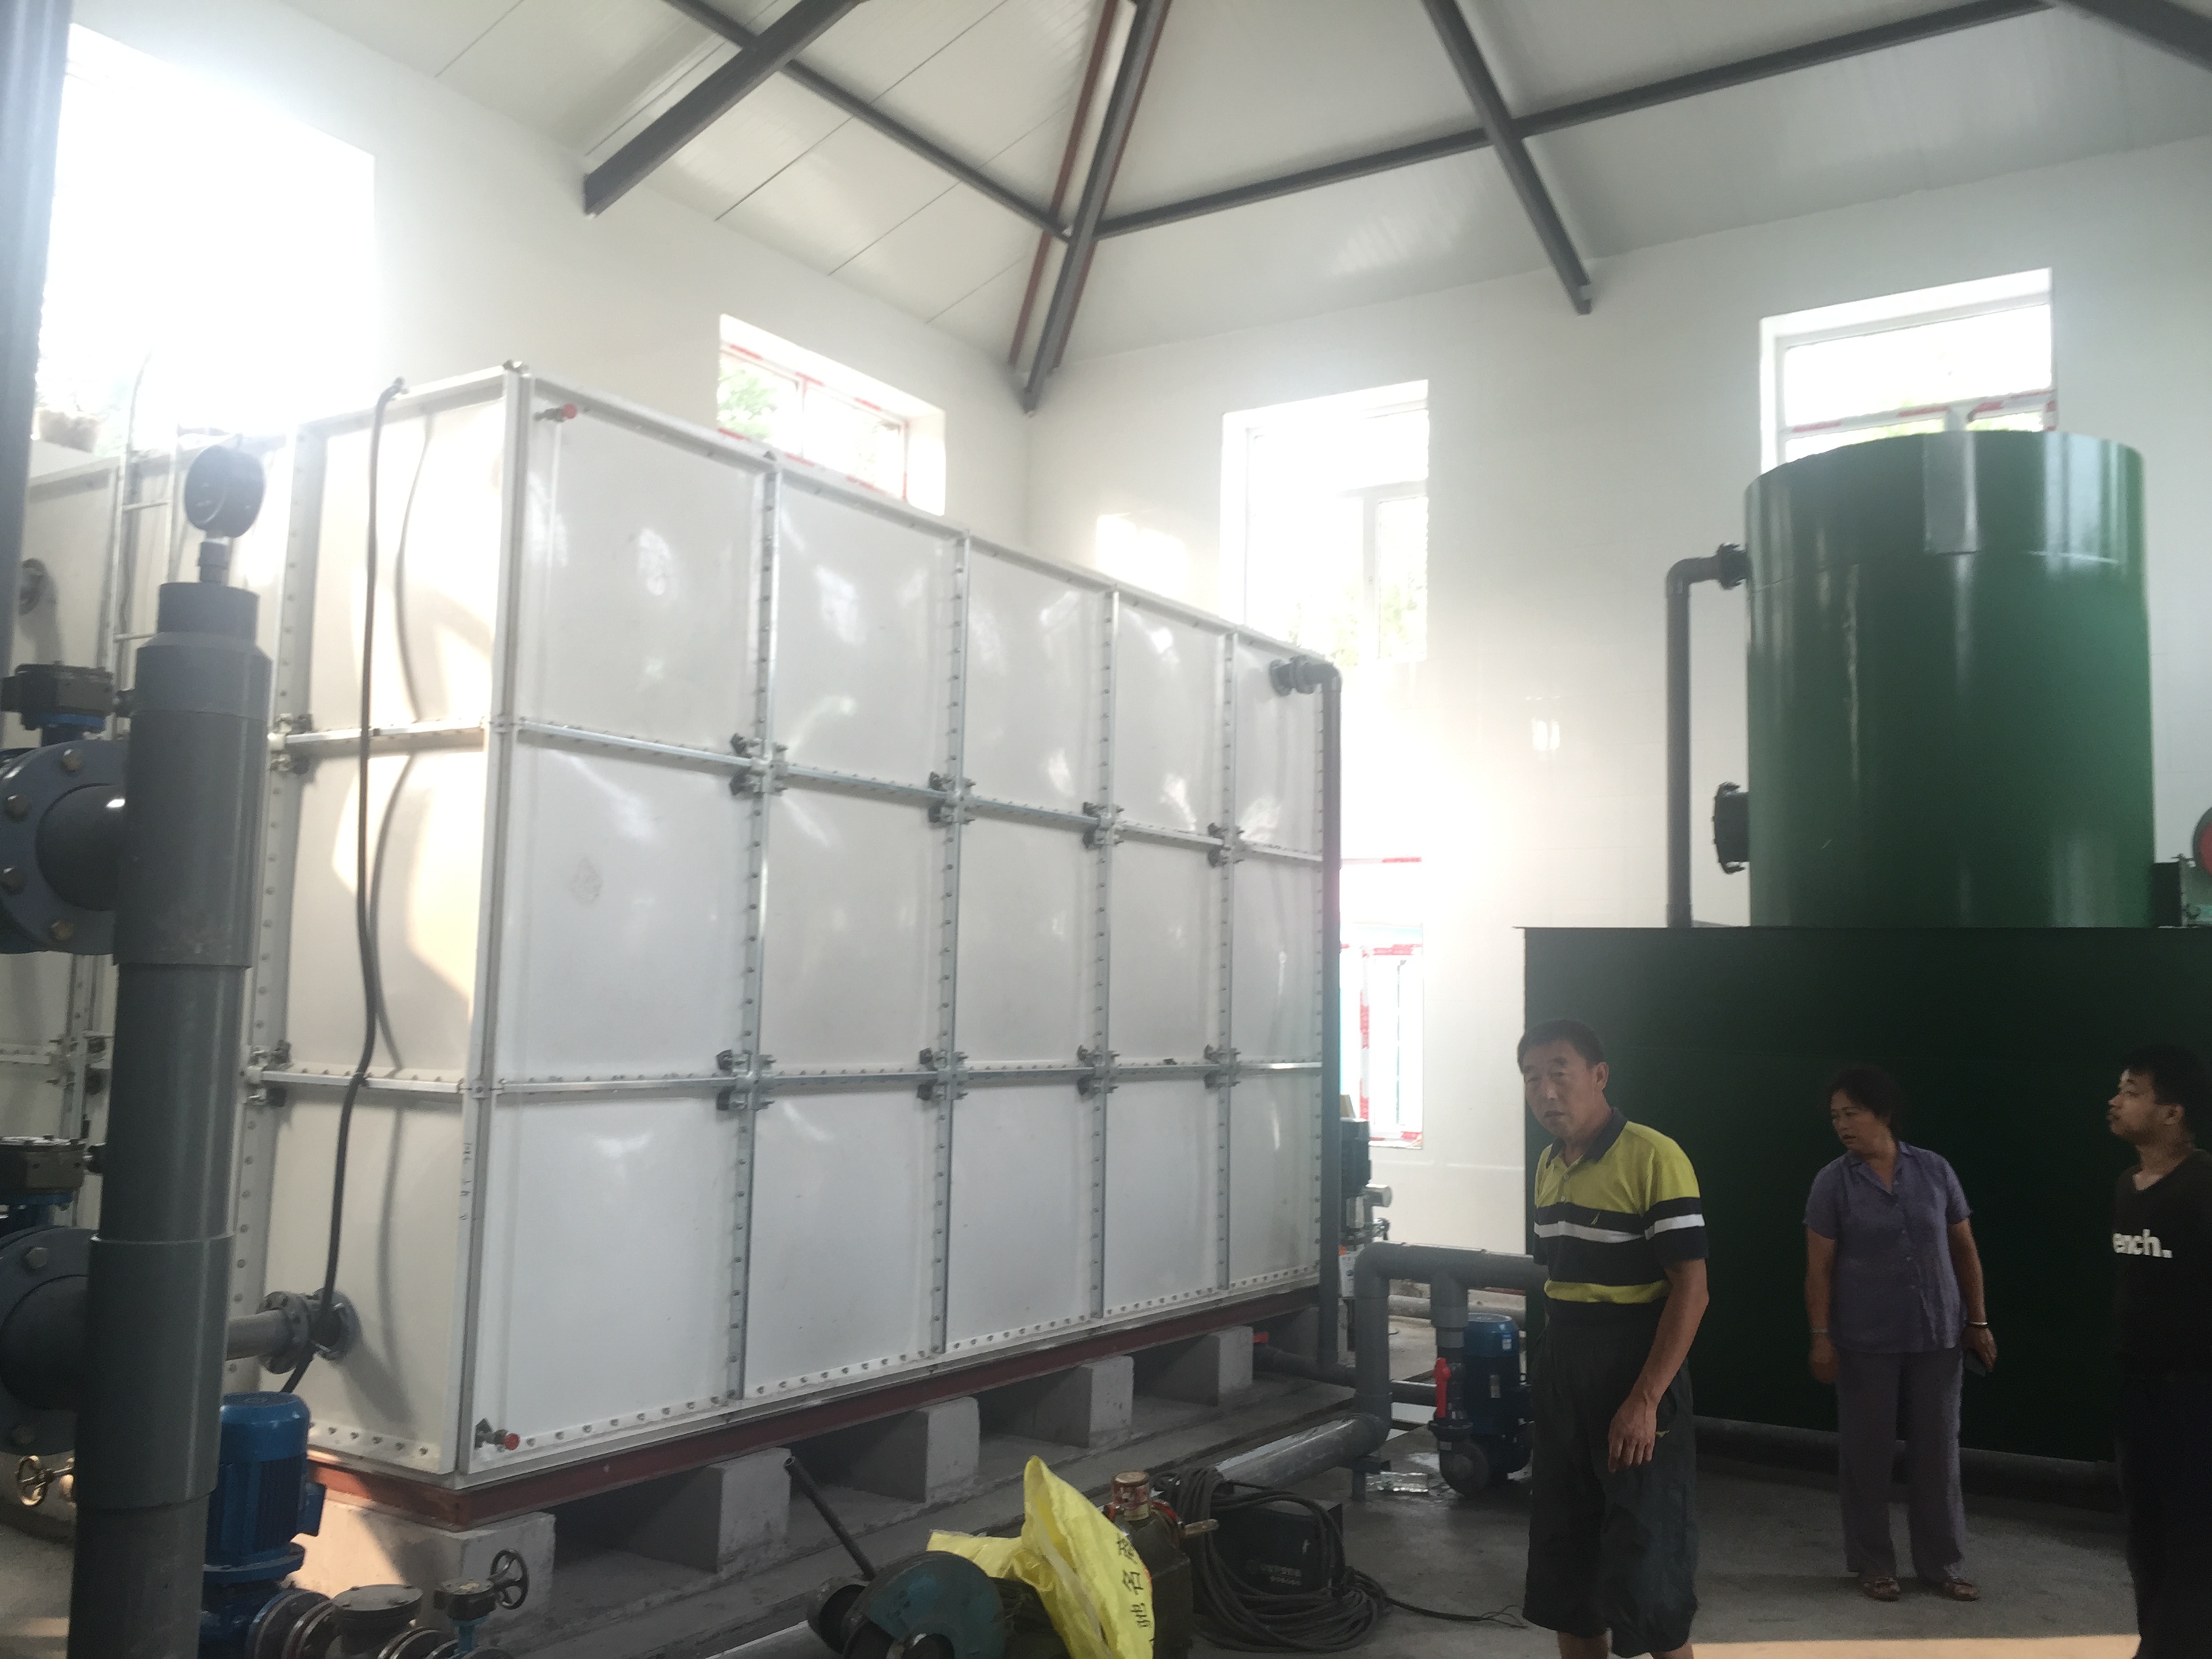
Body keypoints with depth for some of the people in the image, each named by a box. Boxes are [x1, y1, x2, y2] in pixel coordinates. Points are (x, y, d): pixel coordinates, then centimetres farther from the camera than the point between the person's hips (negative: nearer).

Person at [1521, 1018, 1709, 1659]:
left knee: (1643, 1569, -2)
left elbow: (1690, 1289, -17)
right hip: (1560, 1383, 7)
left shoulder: (1654, 1158, -15)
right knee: (1562, 1565, 14)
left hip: (1634, 1383, -7)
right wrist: (1546, 1377, 14)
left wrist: (1645, 1401, -21)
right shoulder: (1547, 1166, 9)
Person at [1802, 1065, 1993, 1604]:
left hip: (1937, 1337, 2)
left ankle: (1940, 1564, 23)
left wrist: (1977, 1321, 6)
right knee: (1866, 1454, 5)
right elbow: (1819, 1266, -4)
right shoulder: (1833, 1181, -5)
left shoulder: (1935, 1170, 0)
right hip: (1865, 1343, -2)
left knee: (1937, 1452, 9)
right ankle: (1873, 1565, 18)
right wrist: (1821, 1337, -9)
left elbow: (1964, 1249, 7)